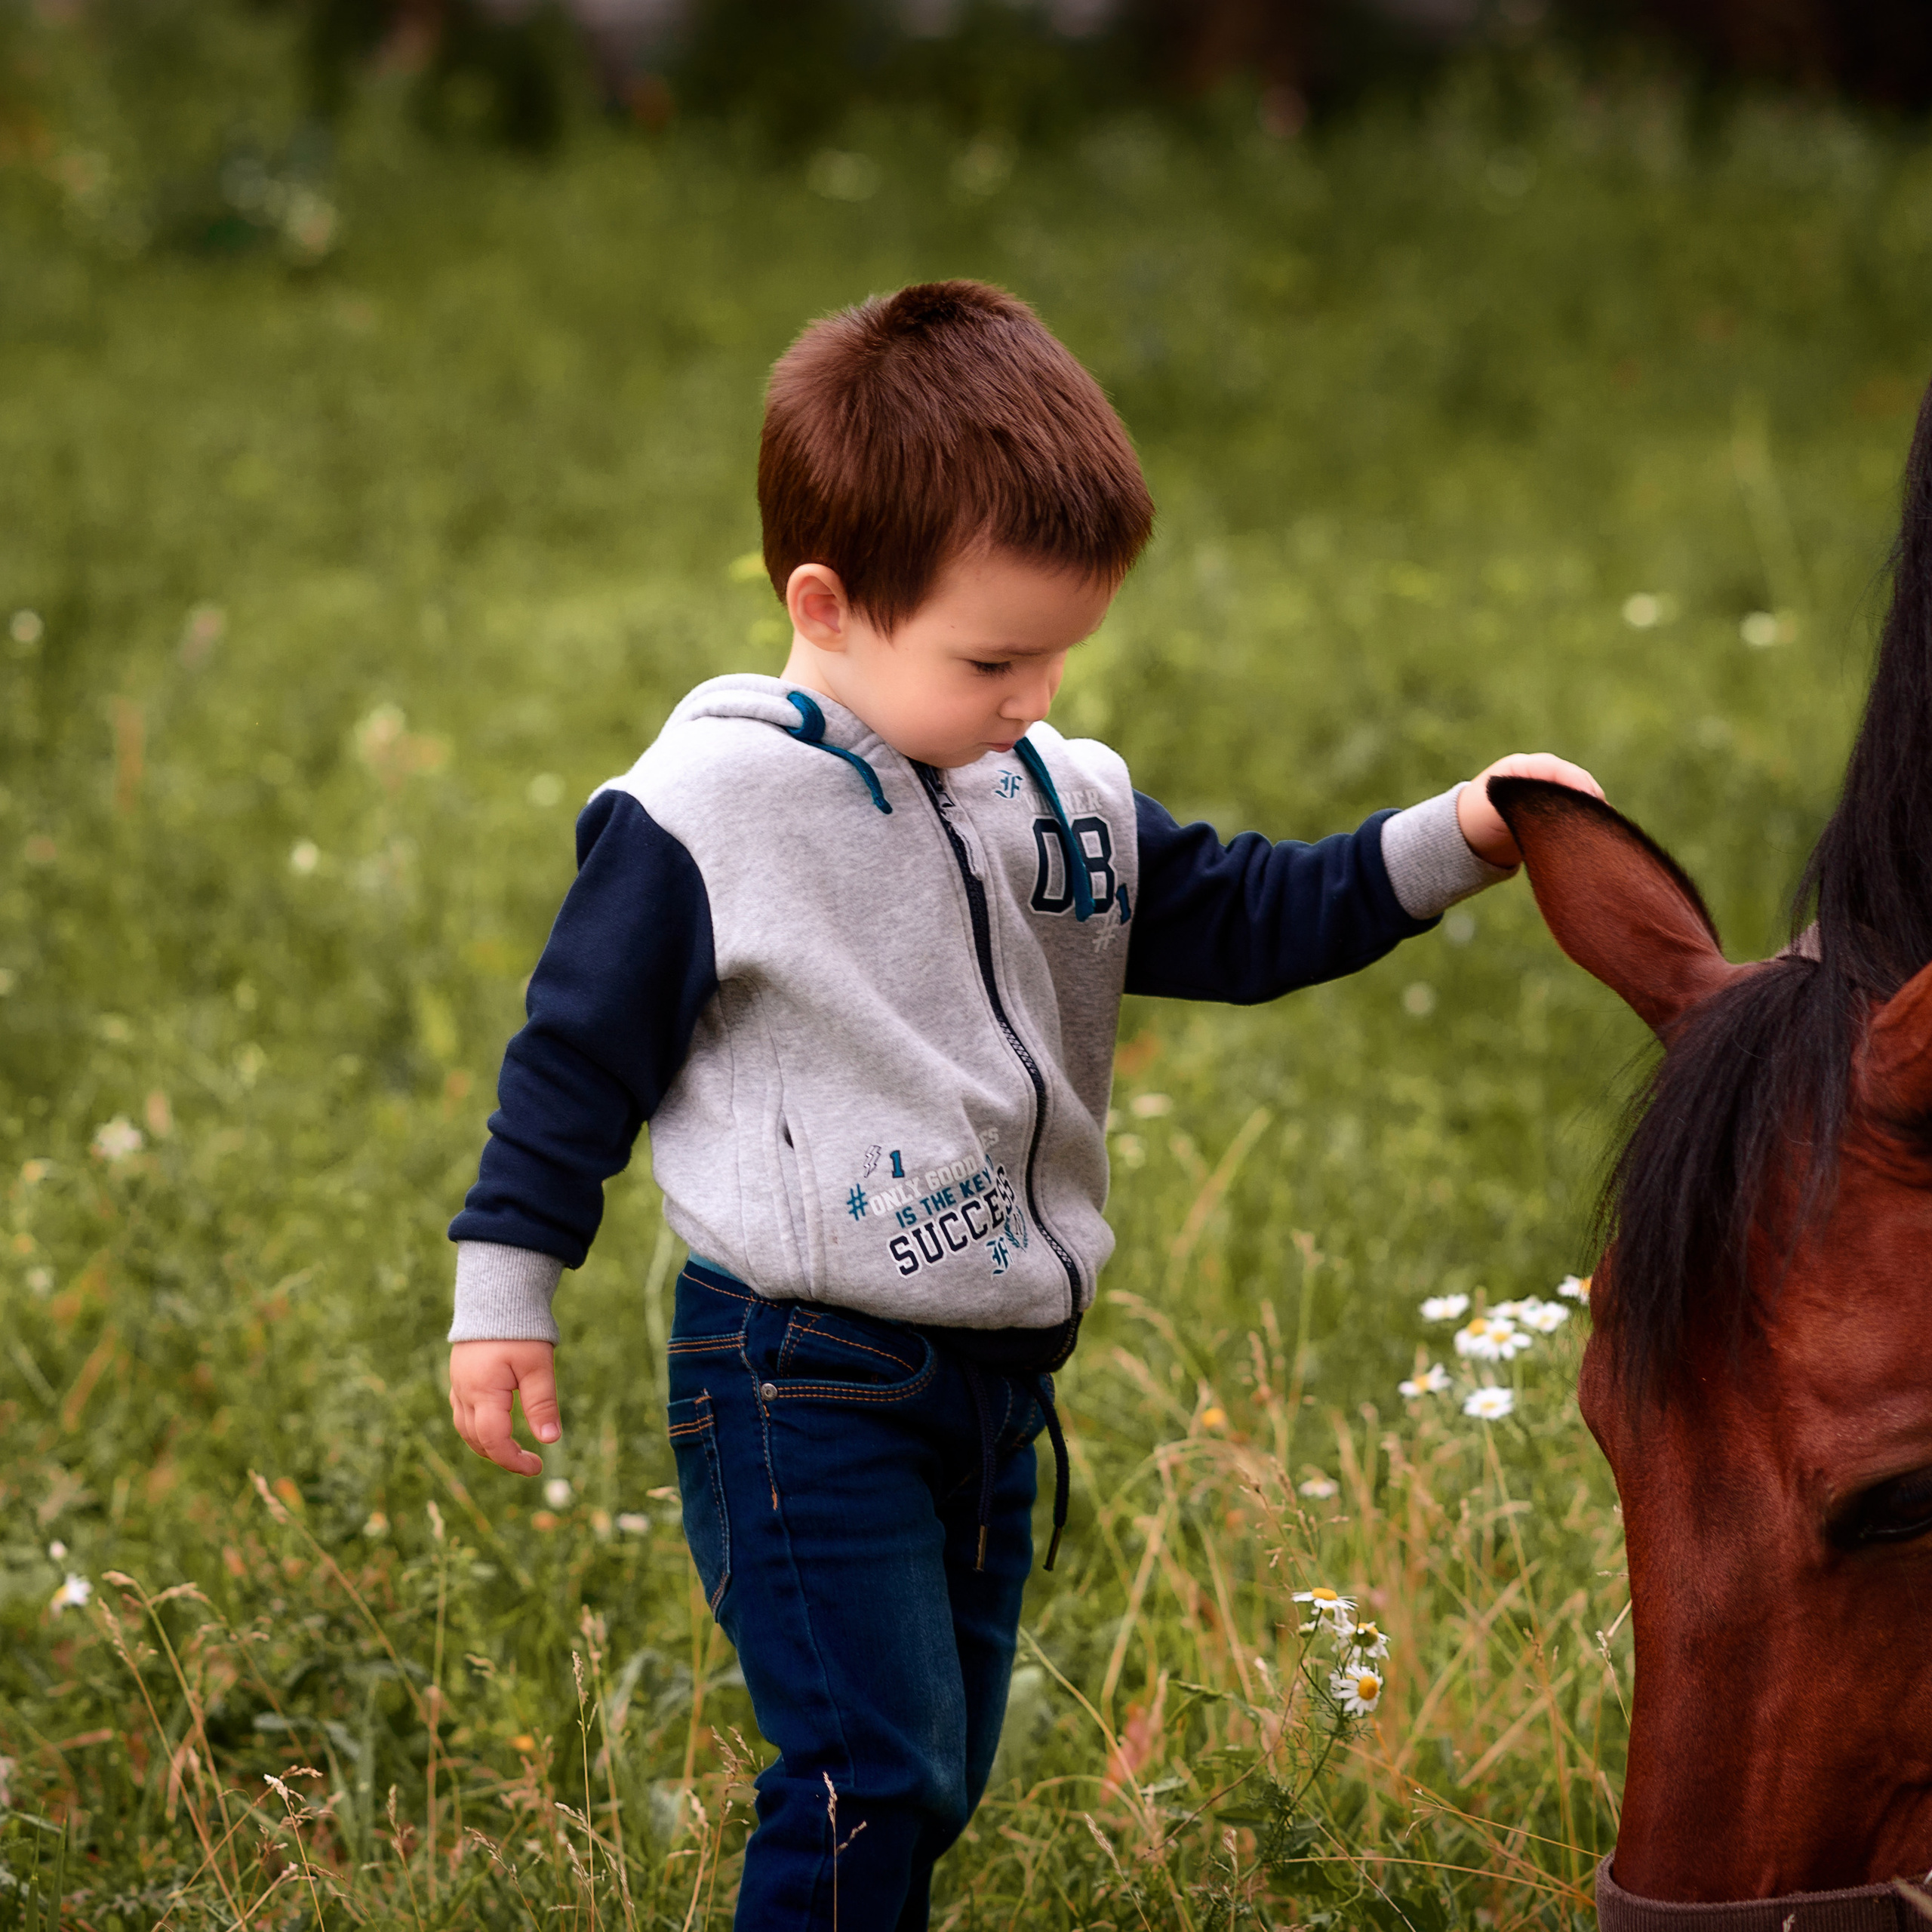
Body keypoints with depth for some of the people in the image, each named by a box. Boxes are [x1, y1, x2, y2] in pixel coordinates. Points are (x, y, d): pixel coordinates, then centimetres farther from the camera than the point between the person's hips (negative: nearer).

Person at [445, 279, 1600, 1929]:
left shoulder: (1067, 802, 5)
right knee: (873, 1780, -12)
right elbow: (580, 1050, -7)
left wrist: (1449, 846, -2)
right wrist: (503, 1297, -4)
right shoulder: (707, 812, -13)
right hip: (801, 1383, -7)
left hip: (996, 1383, 7)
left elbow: (1237, 920, 10)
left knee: (934, 1780, 14)